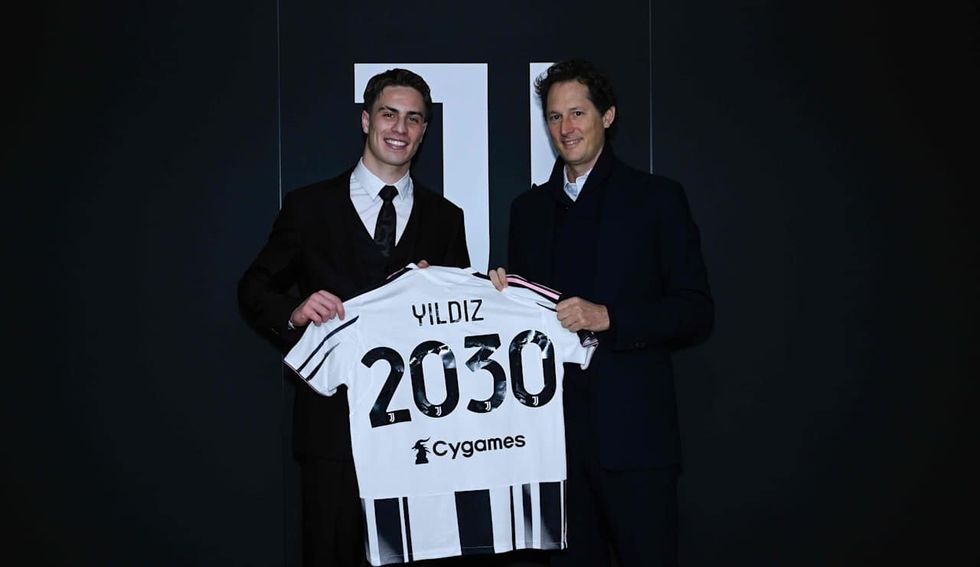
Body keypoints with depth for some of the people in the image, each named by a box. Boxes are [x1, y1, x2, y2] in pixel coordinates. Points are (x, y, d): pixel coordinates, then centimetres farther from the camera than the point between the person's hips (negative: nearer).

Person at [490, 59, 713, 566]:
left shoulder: (657, 199, 1)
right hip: (556, 428, 4)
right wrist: (502, 294, -3)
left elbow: (696, 312, -4)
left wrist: (609, 317, -17)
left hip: (633, 429, -3)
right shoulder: (528, 208, 14)